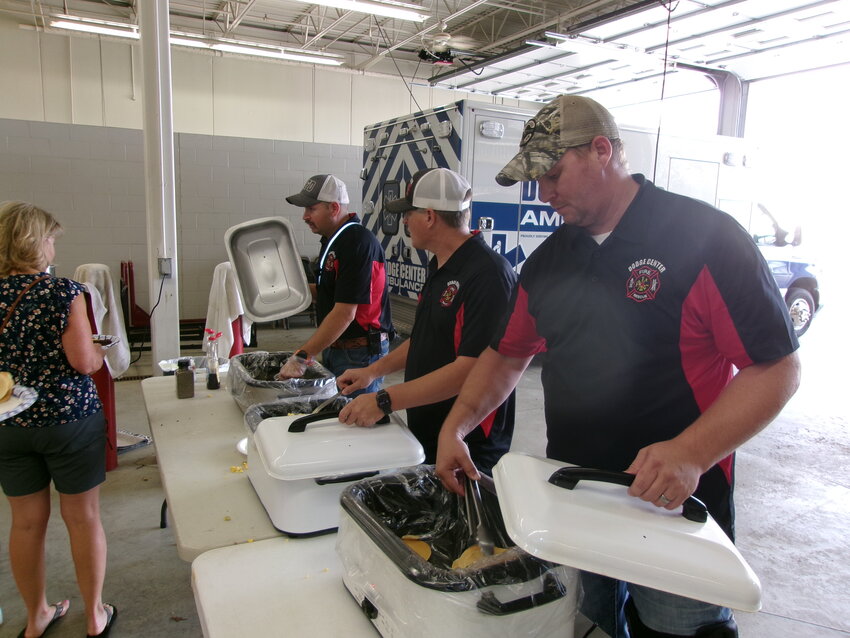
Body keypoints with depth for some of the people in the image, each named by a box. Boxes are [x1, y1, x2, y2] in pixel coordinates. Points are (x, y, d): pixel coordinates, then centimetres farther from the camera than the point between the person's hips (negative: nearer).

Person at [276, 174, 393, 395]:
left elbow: (344, 313, -24)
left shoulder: (357, 243, -20)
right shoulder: (334, 240, 11)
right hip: (334, 348, 9)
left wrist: (302, 356, -23)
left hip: (359, 353, -9)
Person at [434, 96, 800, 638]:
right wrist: (455, 427, 3)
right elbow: (508, 354, 14)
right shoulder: (549, 258, 6)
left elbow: (778, 368, -13)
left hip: (676, 510, -5)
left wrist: (692, 454, -26)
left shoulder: (705, 237, -14)